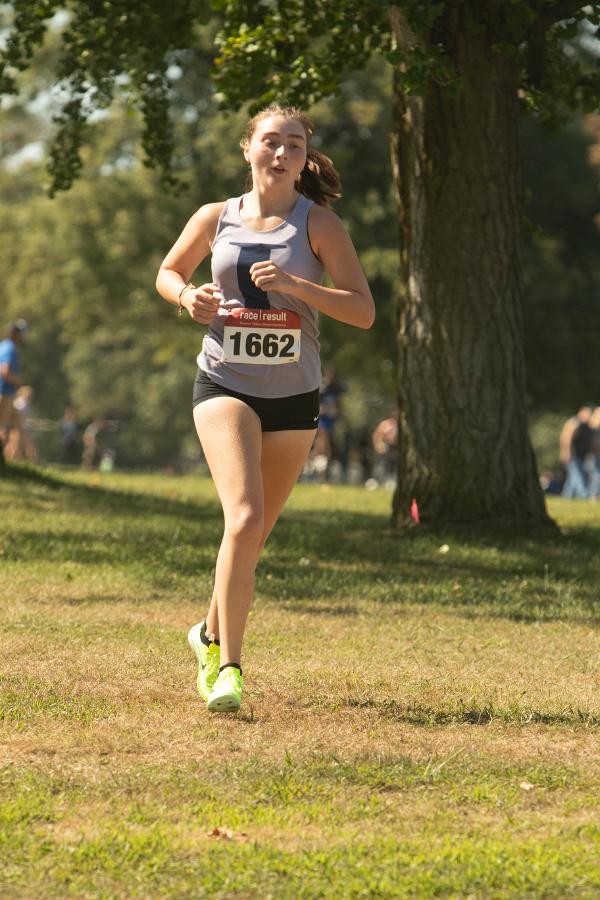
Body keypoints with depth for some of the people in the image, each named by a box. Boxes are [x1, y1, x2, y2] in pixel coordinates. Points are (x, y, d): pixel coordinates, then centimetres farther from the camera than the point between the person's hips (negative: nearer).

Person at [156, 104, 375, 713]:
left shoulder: (318, 225, -2)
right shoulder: (216, 218, 3)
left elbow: (363, 311, -7)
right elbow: (167, 273, 19)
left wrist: (295, 286, -20)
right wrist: (188, 297, -4)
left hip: (293, 395, 1)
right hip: (224, 385, -1)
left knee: (256, 531, 12)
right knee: (244, 518, -21)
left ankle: (212, 633, 38)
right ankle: (227, 667, -18)